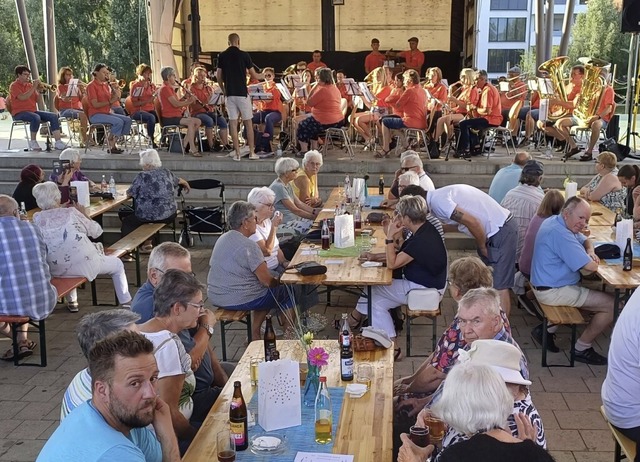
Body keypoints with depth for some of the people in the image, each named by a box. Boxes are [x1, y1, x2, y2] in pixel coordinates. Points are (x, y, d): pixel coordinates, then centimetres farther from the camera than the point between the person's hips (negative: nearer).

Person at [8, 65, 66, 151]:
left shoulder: (30, 85, 15)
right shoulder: (14, 86, -3)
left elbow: (37, 100, 13)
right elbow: (23, 97, -21)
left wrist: (39, 90, -2)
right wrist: (34, 87, -17)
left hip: (33, 111, 7)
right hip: (20, 113, -7)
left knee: (53, 116, -14)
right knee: (36, 118, -37)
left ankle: (58, 142, -22)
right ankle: (33, 142, -18)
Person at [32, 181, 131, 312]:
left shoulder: (37, 218, -3)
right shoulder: (70, 212, -10)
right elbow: (96, 231, -1)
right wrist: (84, 214, 13)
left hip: (56, 270, 4)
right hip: (83, 265, -4)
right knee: (117, 264, 22)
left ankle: (72, 302, 40)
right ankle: (126, 303, 24)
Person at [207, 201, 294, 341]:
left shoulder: (222, 239, 6)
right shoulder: (249, 245, -21)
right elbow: (267, 281, -20)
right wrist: (279, 282, 4)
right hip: (238, 300, -9)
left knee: (267, 292, 29)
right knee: (287, 291, 7)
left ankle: (255, 334, 28)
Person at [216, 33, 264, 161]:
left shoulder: (222, 56, 3)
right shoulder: (244, 55, -4)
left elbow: (218, 77, 3)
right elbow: (254, 76, 0)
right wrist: (262, 76, 21)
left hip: (229, 94, 2)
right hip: (242, 93, -2)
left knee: (233, 123, 3)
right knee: (248, 123, 5)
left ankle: (237, 153, 2)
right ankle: (252, 152, 7)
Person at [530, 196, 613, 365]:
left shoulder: (555, 222, 7)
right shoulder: (560, 233, -25)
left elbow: (585, 240, 20)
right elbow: (590, 266, -26)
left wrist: (590, 252, -2)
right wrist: (591, 259, -3)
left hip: (545, 285, 11)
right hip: (553, 292, -11)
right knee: (612, 305, -9)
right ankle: (582, 349, 5)